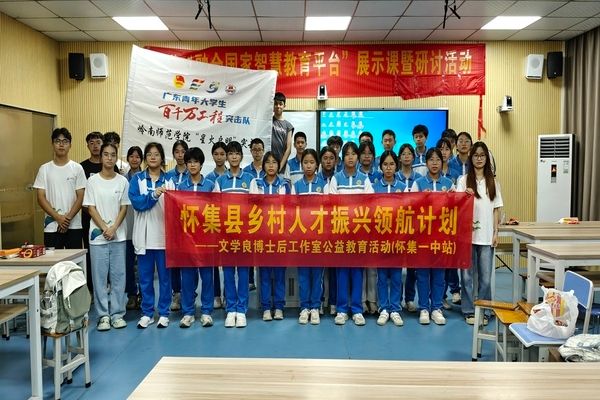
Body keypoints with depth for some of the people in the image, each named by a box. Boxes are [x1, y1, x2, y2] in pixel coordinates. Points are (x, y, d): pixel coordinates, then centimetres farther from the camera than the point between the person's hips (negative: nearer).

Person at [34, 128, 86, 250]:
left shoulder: (77, 168, 2)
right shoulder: (45, 169, 4)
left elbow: (81, 197, -1)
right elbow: (41, 198, 0)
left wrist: (68, 218, -11)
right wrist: (58, 218, -11)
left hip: (74, 226, 0)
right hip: (51, 227, 1)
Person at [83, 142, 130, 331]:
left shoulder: (122, 181, 3)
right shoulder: (93, 180, 1)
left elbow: (124, 208, 2)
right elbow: (90, 208, -1)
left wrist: (114, 228, -10)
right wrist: (104, 228, -10)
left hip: (118, 236, 1)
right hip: (98, 235, -1)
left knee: (118, 275, 4)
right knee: (99, 276, 3)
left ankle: (117, 314, 14)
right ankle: (103, 315, 12)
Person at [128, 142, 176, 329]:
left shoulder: (169, 180, 7)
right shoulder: (137, 179, 6)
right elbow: (137, 202, -11)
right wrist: (154, 195, -23)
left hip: (164, 234, 0)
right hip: (144, 235, 0)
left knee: (165, 275, 5)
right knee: (145, 277, 7)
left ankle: (163, 313, 16)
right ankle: (147, 313, 19)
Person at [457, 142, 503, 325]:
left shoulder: (493, 182, 11)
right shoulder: (463, 180, 2)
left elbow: (496, 209, 11)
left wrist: (496, 232, 4)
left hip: (486, 235, 2)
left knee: (486, 277, 4)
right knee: (468, 275, 4)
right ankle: (469, 311, 14)